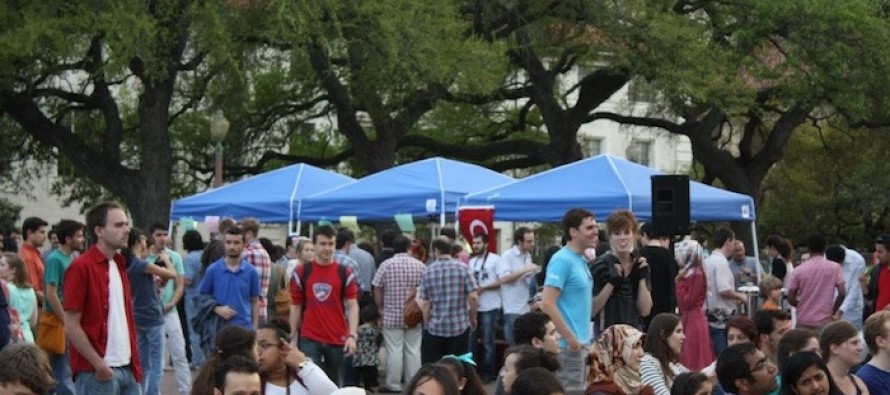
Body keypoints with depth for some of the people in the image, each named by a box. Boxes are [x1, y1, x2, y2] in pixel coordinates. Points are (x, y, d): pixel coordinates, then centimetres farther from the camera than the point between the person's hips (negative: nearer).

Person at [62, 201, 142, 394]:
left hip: (127, 369, 8)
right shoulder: (81, 267, -10)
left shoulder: (120, 265, 14)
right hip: (96, 373, -8)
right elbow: (71, 326, -13)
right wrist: (99, 364, -15)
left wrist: (135, 362, 12)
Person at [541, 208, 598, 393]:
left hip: (582, 344, 9)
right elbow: (547, 304, -21)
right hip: (569, 346, -9)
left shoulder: (582, 260, 13)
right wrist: (571, 339, -19)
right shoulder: (562, 260, -14)